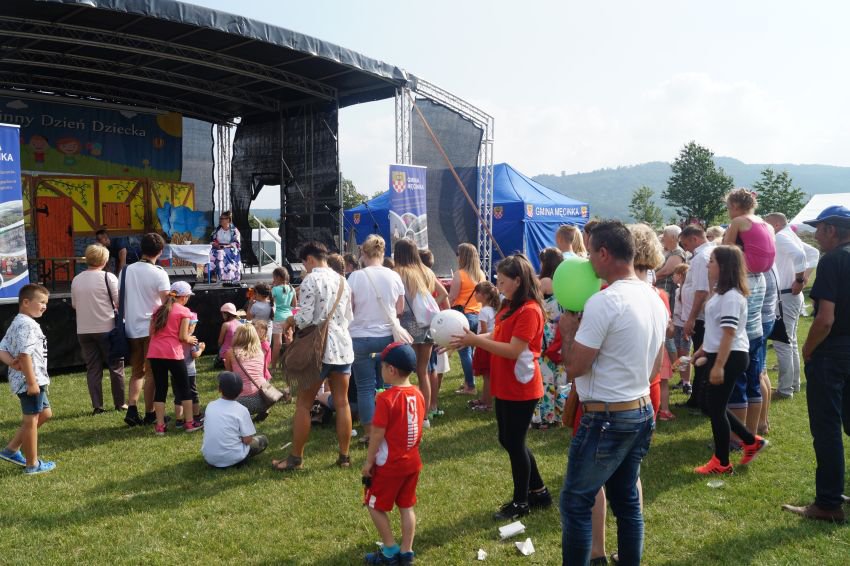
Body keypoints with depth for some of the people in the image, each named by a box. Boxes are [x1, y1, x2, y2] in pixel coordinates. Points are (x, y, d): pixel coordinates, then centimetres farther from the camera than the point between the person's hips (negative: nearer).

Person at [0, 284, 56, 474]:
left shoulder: (16, 323, 16)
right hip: (29, 380, -10)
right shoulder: (27, 324, -18)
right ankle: (33, 464, 13)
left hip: (33, 379, 10)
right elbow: (25, 354, -25)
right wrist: (32, 382, -23)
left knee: (44, 413, 22)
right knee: (31, 420, 1)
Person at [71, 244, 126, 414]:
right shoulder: (108, 277, -9)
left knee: (92, 368, 9)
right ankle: (119, 403, 12)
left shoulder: (76, 280, 6)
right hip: (107, 329, -4)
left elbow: (74, 305, 16)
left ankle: (97, 406, 9)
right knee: (116, 366, 7)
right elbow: (120, 302, -10)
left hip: (83, 330, 4)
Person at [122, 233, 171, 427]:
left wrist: (125, 318, 19)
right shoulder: (159, 273, -10)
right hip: (152, 328, -4)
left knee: (137, 371, 17)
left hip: (131, 328, 4)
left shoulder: (127, 270, 4)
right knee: (151, 372, 7)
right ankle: (149, 414, 12)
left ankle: (132, 409, 4)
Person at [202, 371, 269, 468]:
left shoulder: (210, 406, 1)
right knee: (263, 440, 14)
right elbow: (247, 440, -11)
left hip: (209, 458, 5)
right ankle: (239, 460, -1)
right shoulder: (242, 410, -10)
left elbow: (208, 431, 14)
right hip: (232, 458, -5)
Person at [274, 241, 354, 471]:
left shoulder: (310, 280, -9)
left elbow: (306, 318, -15)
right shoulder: (342, 280, 11)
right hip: (343, 347, 6)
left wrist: (291, 320, 4)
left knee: (303, 404, 5)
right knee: (342, 403, 10)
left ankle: (296, 458, 13)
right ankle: (344, 456, 16)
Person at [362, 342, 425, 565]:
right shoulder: (418, 395, -1)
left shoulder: (386, 398, -22)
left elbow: (378, 434, -19)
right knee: (406, 507, 16)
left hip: (389, 465, -7)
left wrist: (368, 461, -8)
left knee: (375, 506, 11)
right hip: (413, 462, 7)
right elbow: (419, 427, 8)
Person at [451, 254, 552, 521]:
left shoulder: (529, 311, -19)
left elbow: (513, 350, -24)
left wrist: (475, 341, -24)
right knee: (508, 440, 17)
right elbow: (497, 336, 10)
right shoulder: (510, 307, 10)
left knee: (515, 442, 2)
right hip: (505, 387, 9)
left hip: (521, 390, -9)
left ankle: (521, 502, 19)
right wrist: (468, 338, -3)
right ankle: (538, 491, 32)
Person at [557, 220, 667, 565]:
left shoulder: (603, 301, -21)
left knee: (575, 503, 3)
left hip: (606, 419, -9)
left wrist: (568, 330, -2)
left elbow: (574, 367, -17)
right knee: (627, 501, 18)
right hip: (642, 411, 9)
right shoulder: (654, 299, 8)